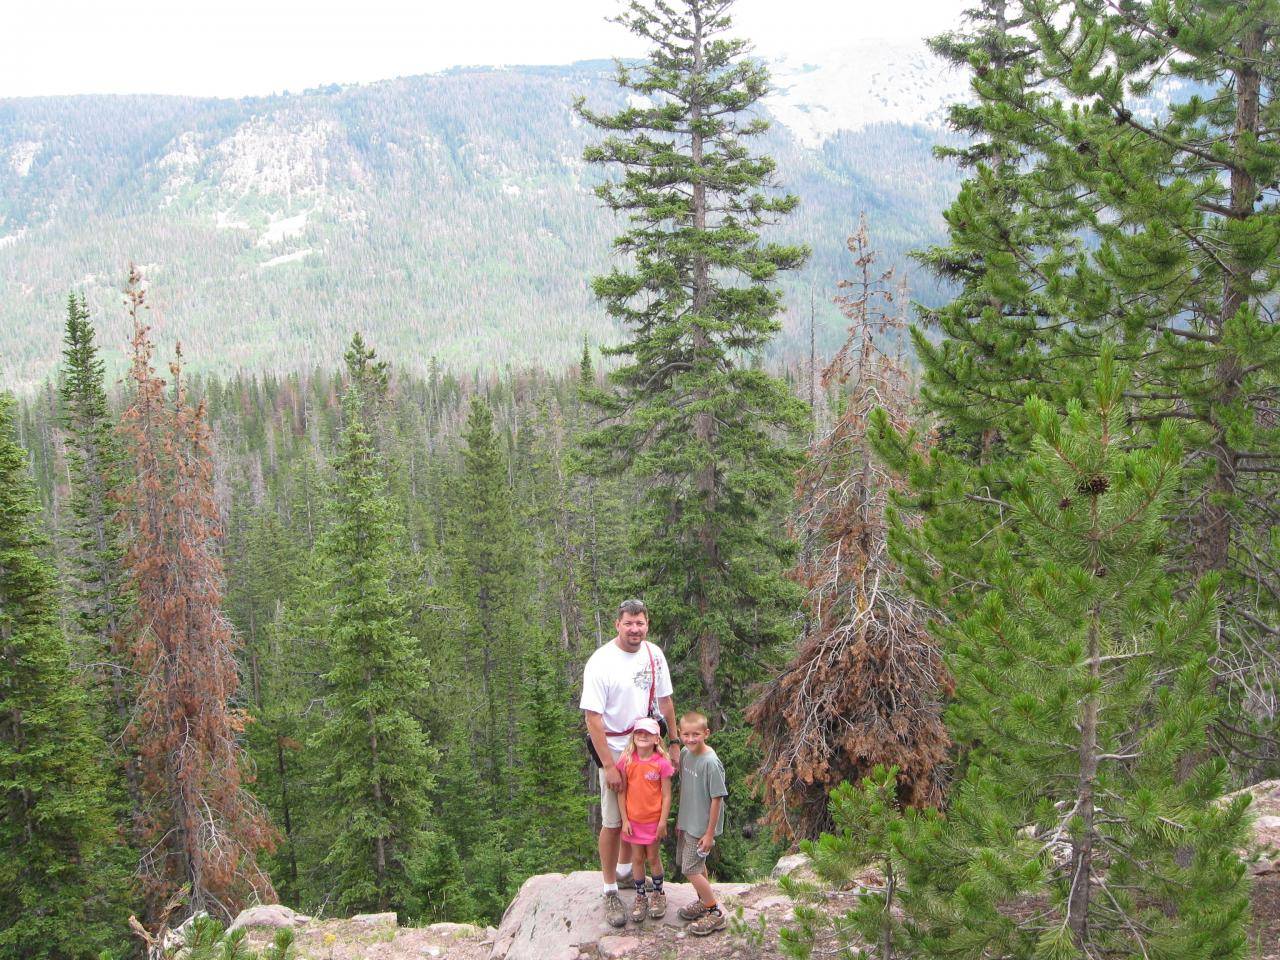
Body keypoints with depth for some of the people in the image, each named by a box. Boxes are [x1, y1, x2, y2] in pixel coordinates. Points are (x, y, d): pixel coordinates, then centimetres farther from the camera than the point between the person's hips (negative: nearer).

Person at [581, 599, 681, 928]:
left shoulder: (654, 655, -3)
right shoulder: (600, 663, -20)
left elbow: (665, 701, 9)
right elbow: (593, 718, -20)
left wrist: (674, 743, 7)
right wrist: (608, 766, -20)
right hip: (614, 751, -5)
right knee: (613, 823, 2)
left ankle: (626, 870, 40)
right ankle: (610, 891, 17)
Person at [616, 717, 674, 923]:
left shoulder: (662, 763, -14)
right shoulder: (626, 761, -9)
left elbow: (666, 795, -9)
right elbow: (621, 792, -3)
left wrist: (663, 822, -10)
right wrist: (624, 820, -5)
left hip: (654, 821, -2)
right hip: (633, 821, 2)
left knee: (653, 858, 12)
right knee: (637, 858, 12)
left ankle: (658, 895, 32)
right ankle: (640, 898, 27)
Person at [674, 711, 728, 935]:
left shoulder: (711, 763, -24)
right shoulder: (685, 754, -2)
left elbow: (717, 799, -20)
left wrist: (709, 834, -16)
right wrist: (680, 819, 16)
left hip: (702, 827, -7)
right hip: (687, 822, 7)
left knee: (691, 870, -4)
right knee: (697, 865, 19)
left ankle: (716, 914, 9)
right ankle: (703, 902, 38)